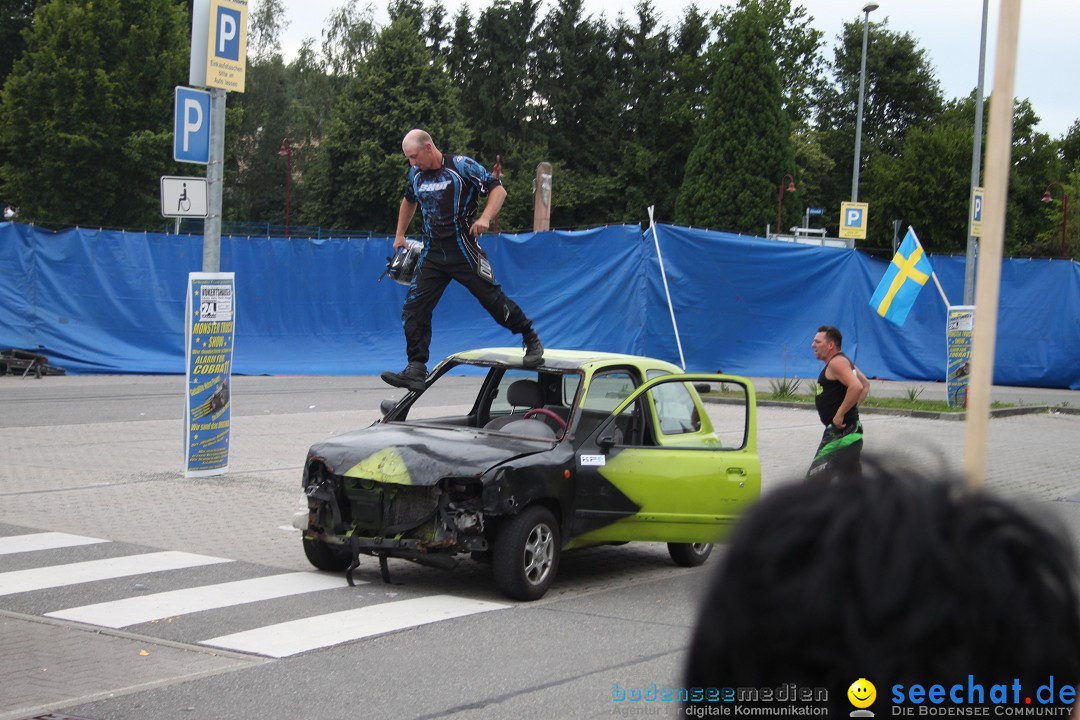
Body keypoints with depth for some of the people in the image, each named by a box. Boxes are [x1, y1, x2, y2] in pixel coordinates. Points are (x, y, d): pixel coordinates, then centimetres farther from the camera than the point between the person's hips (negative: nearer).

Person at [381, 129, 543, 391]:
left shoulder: (461, 166, -9)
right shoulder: (416, 174, 9)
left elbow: (498, 189, -9)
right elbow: (409, 201, 31)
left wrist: (485, 218, -25)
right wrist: (400, 235, 29)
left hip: (463, 250, -5)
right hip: (432, 255, 5)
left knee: (493, 299, -2)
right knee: (413, 308, -6)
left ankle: (532, 341, 19)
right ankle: (416, 369, -5)